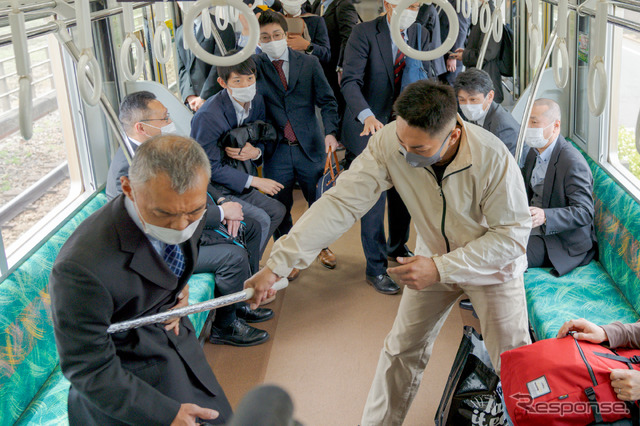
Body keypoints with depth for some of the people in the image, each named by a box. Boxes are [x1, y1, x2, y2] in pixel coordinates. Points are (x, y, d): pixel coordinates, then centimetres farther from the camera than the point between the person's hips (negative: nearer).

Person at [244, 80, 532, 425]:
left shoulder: (493, 158, -35)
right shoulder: (390, 143, -27)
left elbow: (512, 235, -26)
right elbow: (341, 202, -30)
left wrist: (440, 268, -32)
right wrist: (278, 263, -37)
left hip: (492, 264, -2)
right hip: (435, 258, 3)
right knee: (402, 348, 11)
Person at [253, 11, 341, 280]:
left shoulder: (309, 63, 3)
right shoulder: (255, 66, 1)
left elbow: (327, 101, 1)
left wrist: (330, 132, -13)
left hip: (310, 147, 1)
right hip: (276, 151, -1)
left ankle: (322, 245, 38)